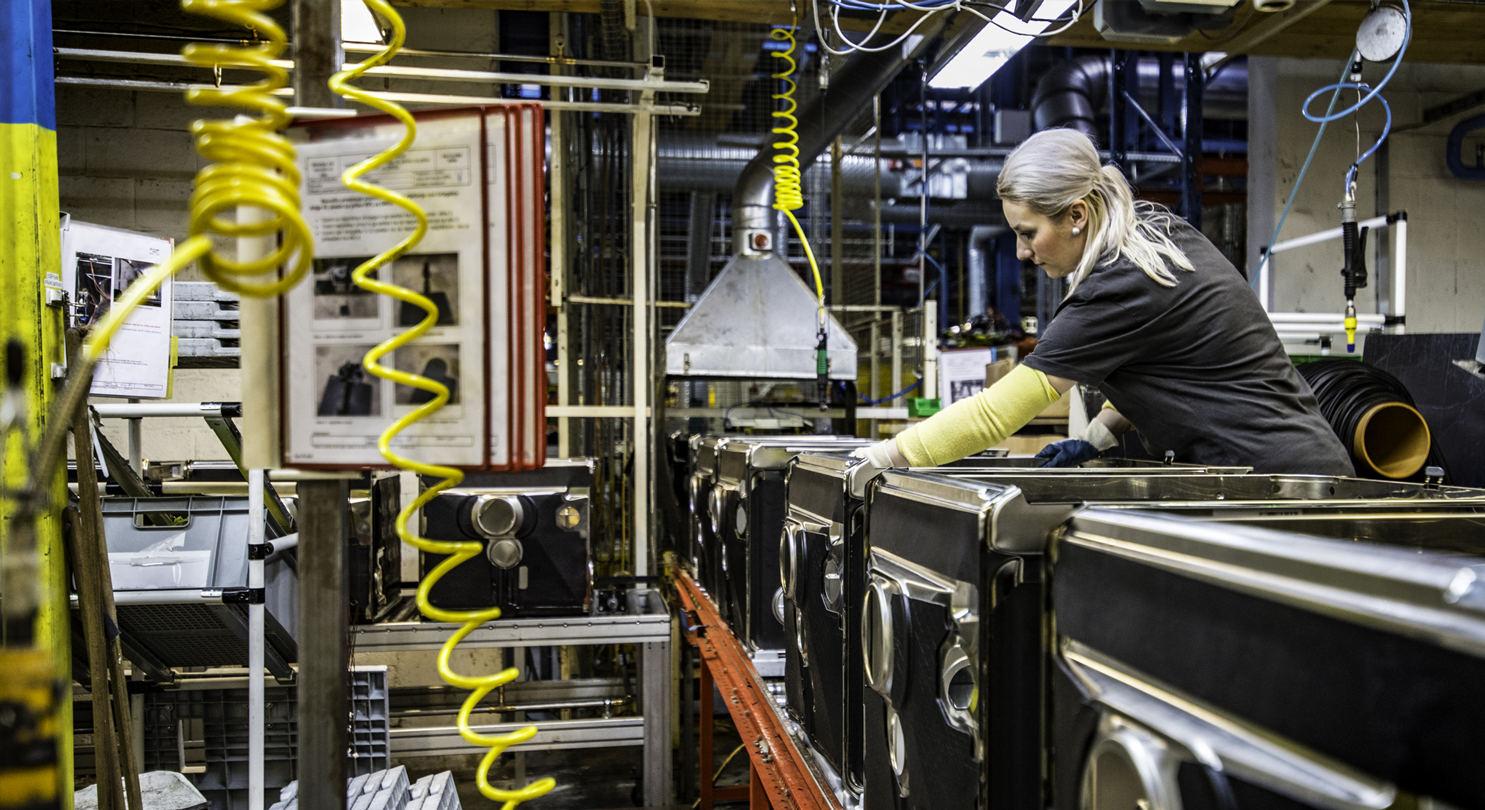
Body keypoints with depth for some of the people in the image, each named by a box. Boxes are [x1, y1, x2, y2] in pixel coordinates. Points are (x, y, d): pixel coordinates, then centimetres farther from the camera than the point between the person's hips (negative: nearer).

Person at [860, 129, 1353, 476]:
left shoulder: (1121, 287, -22)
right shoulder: (1163, 231, 6)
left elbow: (997, 412, -22)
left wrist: (879, 459, -18)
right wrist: (1099, 436, 9)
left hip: (1276, 480, -9)